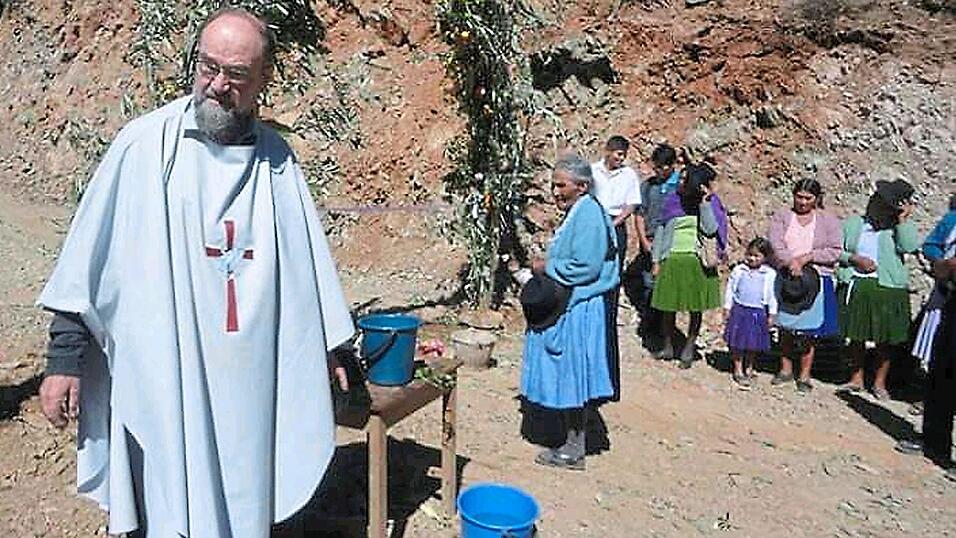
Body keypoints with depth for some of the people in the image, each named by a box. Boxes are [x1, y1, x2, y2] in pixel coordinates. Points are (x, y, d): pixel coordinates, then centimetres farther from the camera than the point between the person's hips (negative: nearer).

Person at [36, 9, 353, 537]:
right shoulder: (145, 144, -6)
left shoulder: (276, 159, 3)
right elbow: (89, 255, -3)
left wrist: (326, 348, 16)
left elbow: (306, 257, 12)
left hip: (250, 380, 3)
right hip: (161, 374, -3)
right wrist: (64, 357, -5)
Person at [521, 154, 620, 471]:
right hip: (569, 309, 10)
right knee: (570, 381, 15)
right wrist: (548, 266, 8)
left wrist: (547, 268, -14)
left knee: (573, 380, 0)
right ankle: (572, 444, 26)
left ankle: (574, 451, 13)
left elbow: (585, 267, -24)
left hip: (580, 312, -10)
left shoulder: (588, 215, -18)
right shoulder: (578, 213, 14)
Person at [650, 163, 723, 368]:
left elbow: (711, 230, -14)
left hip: (697, 262, -1)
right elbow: (661, 230, 8)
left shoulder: (708, 202, 0)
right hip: (672, 260, 1)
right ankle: (668, 346, 20)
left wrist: (704, 203, -17)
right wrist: (656, 260, 5)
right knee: (668, 306, 5)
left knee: (696, 306, 6)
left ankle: (689, 347, 20)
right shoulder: (672, 200, 4)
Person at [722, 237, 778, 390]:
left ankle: (749, 368, 28)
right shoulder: (738, 270, -1)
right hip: (739, 310, 0)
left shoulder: (770, 274, -2)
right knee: (737, 343, 3)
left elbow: (772, 296, 3)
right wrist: (727, 309, 5)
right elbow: (729, 290, 6)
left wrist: (771, 315, 4)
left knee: (754, 344, 9)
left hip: (758, 313, 0)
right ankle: (738, 370, 14)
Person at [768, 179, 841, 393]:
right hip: (786, 278, 1)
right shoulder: (781, 216, 5)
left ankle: (804, 375, 13)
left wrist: (806, 257, -13)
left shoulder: (828, 220, 5)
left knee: (809, 330, 1)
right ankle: (785, 369, 22)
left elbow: (834, 251, -2)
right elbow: (776, 243, -7)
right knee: (786, 327, 8)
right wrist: (791, 262, -21)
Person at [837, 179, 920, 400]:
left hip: (888, 288, -1)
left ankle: (879, 382, 20)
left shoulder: (899, 227, 4)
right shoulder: (853, 223, 8)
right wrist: (854, 259, -11)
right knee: (856, 336, 10)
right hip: (855, 287, 1)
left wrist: (902, 219, -12)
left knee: (885, 339, 6)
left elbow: (910, 246, -15)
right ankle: (856, 378, 24)